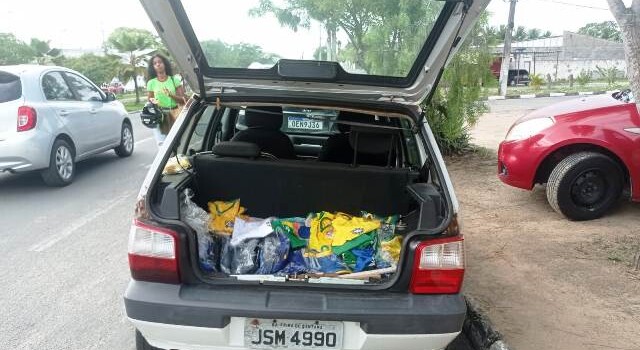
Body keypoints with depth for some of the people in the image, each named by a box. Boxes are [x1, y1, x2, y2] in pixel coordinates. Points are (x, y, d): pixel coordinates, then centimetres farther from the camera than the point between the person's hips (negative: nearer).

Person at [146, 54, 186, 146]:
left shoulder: (174, 79, 6)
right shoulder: (151, 83, 7)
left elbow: (182, 100, 4)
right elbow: (149, 101, 11)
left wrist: (171, 95, -14)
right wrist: (152, 102, -12)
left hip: (175, 114, 0)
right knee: (163, 144, -10)